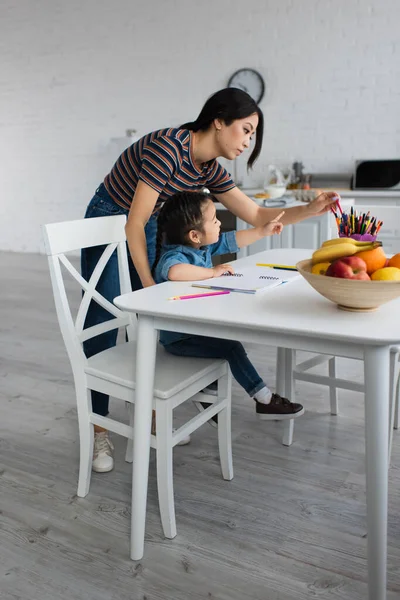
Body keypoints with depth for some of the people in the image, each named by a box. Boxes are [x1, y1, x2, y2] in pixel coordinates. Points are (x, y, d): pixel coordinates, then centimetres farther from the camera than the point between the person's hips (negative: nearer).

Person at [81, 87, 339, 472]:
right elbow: (135, 223, -26)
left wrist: (312, 209, -9)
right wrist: (149, 284, -19)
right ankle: (97, 431, 4)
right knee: (103, 324, -7)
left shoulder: (209, 169, -4)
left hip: (146, 230, 7)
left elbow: (257, 216, 3)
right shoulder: (169, 146, -28)